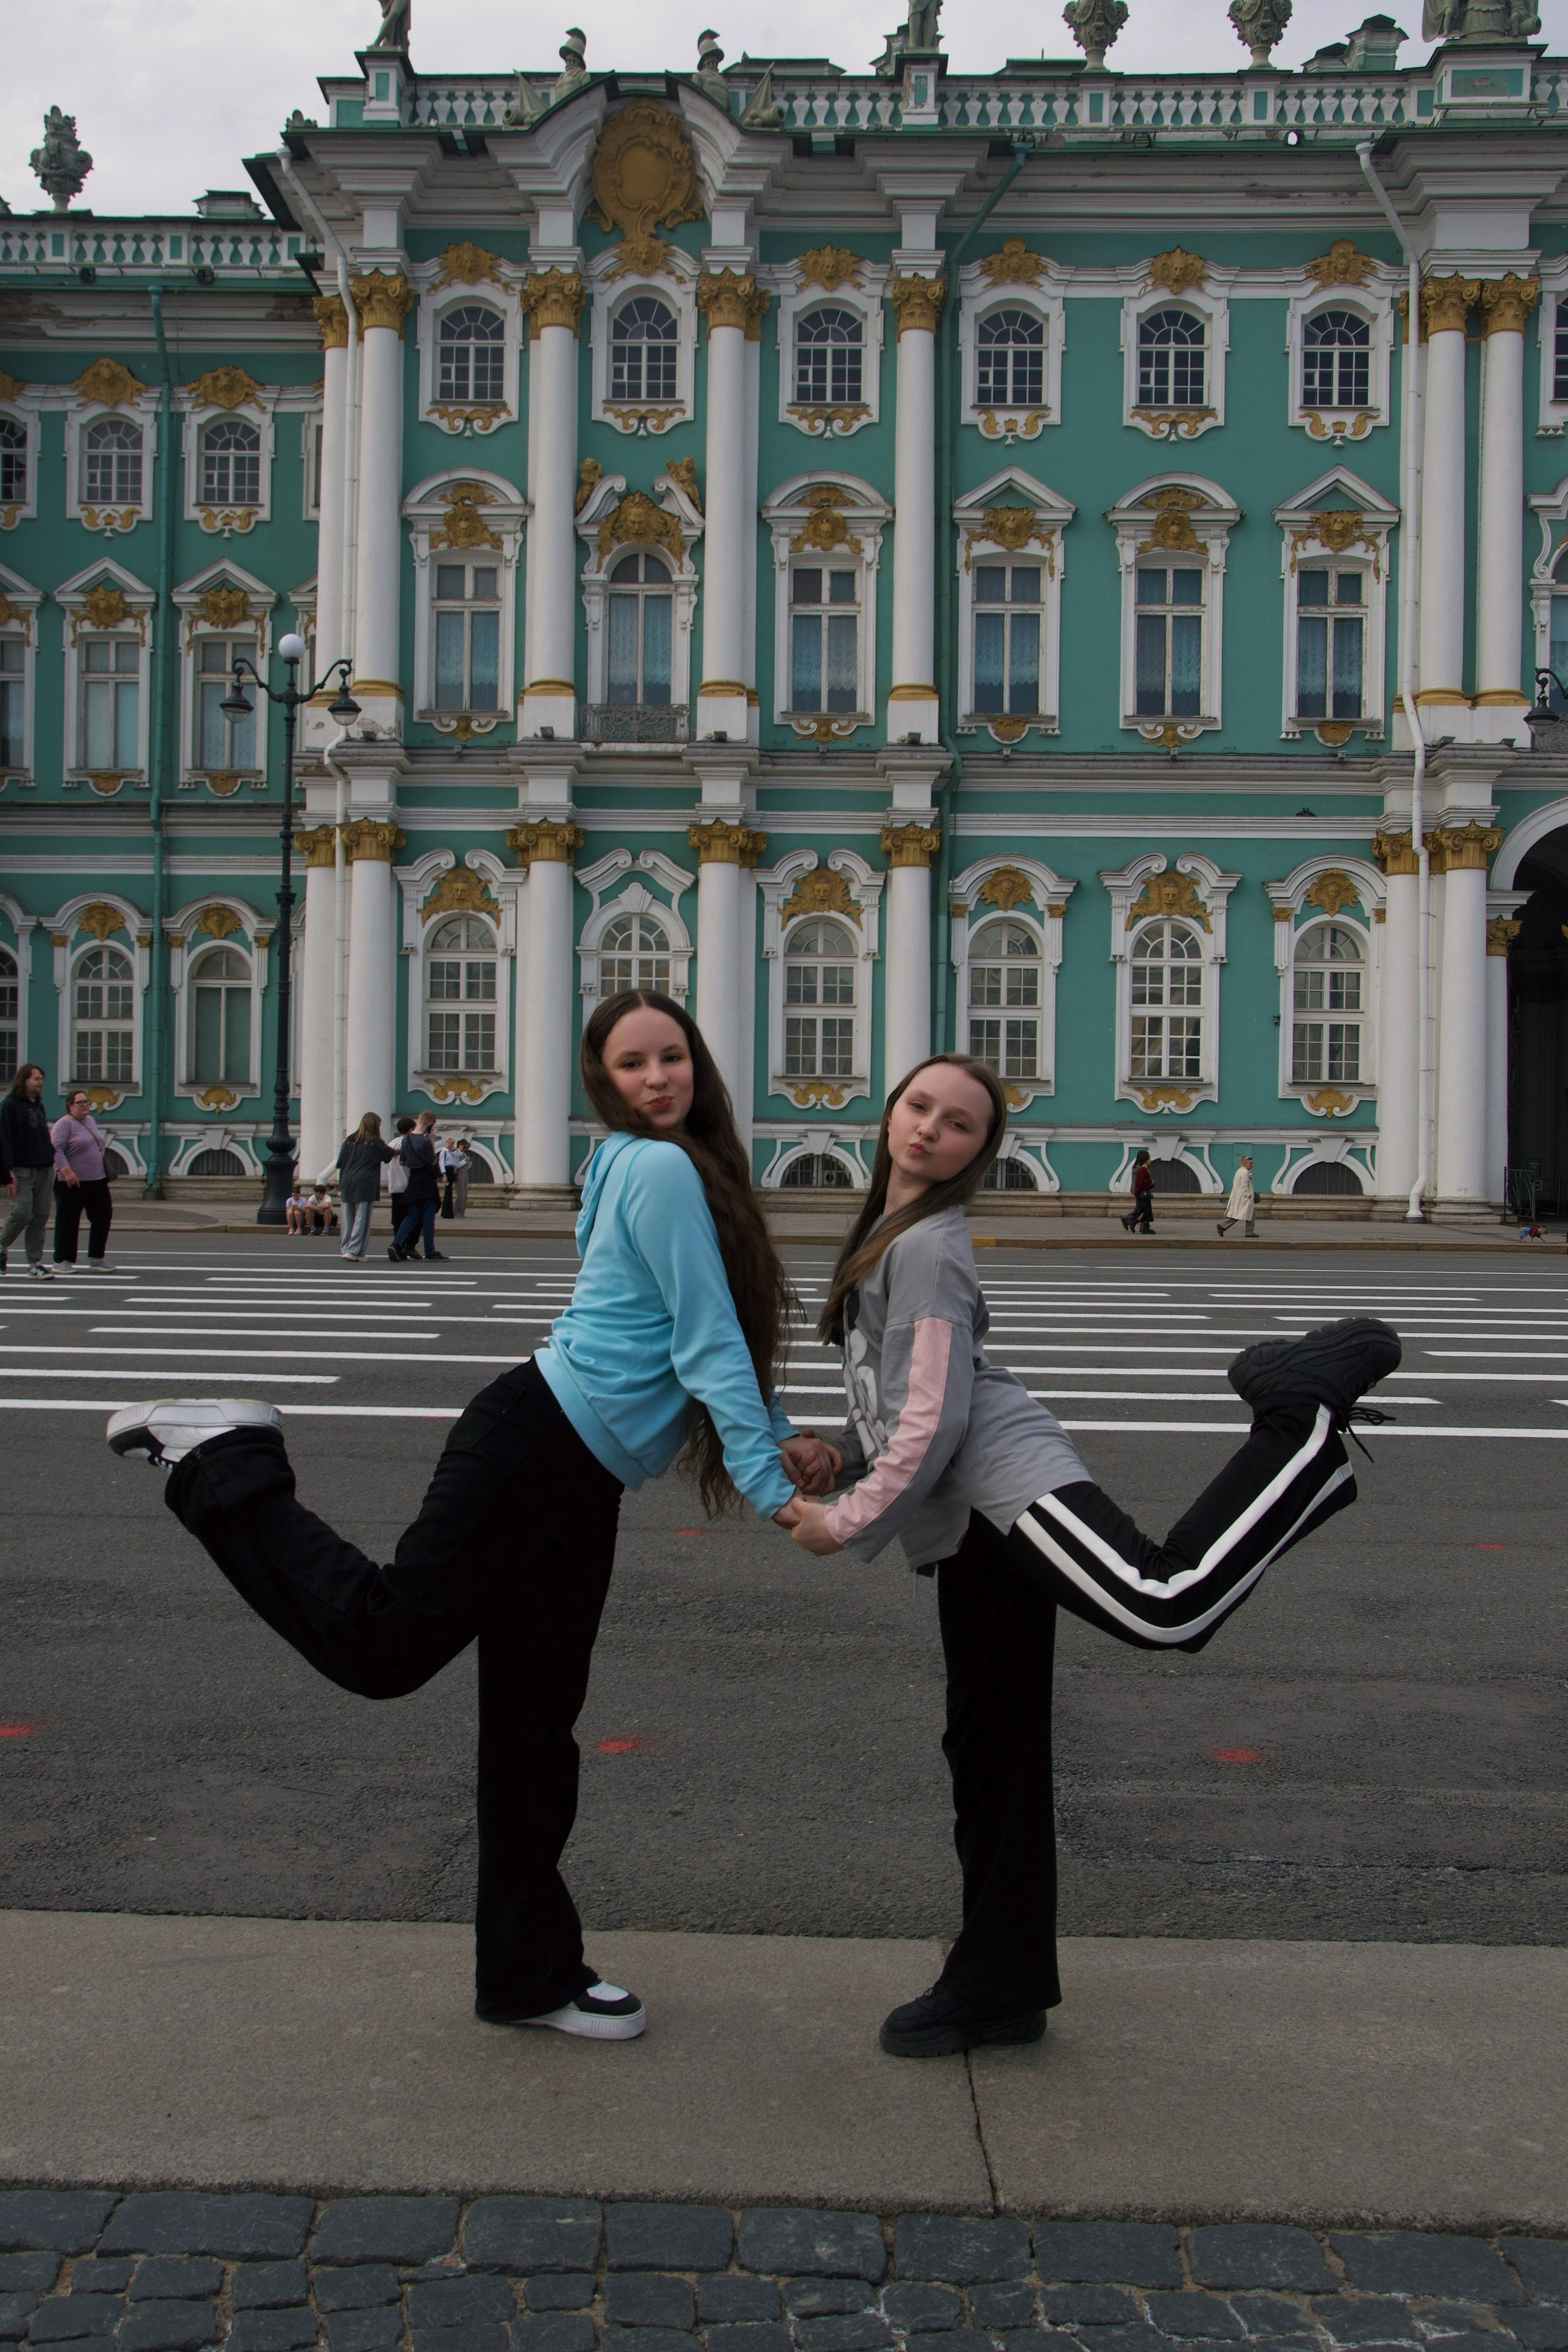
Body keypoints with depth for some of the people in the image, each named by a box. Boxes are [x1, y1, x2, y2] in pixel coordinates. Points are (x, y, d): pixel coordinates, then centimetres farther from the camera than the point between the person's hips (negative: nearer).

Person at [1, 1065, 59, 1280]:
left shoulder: (39, 1106, 18)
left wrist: (51, 1160, 16)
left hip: (45, 1170, 7)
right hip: (22, 1170, -7)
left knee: (41, 1216, 4)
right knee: (22, 1213, -12)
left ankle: (35, 1262, 7)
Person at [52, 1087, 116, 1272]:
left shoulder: (91, 1121, 16)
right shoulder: (64, 1124, -9)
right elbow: (56, 1149, -19)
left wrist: (105, 1164, 21)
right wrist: (66, 1171, -28)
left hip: (97, 1181, 8)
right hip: (73, 1183, -8)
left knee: (102, 1218, 6)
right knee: (68, 1222, -1)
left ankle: (97, 1259, 14)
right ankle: (62, 1261, 6)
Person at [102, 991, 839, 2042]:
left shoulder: (695, 1173, 20)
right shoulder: (660, 1169, -9)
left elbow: (718, 1339, 22)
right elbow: (709, 1343, -13)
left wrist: (783, 1433, 10)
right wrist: (766, 1482, -13)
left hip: (583, 1483, 10)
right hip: (540, 1437, -10)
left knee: (537, 1726, 13)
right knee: (382, 1642, -12)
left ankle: (531, 1975, 21)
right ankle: (229, 1460, 5)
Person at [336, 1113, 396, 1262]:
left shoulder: (349, 1141, 11)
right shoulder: (375, 1142, -1)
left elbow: (340, 1164, 10)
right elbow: (390, 1154, 13)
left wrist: (341, 1186, 14)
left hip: (347, 1183, 5)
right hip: (365, 1185, -5)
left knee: (348, 1219, 11)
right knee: (362, 1219, -4)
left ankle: (345, 1249, 14)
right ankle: (354, 1251, -9)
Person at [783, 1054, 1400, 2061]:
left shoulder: (927, 1246, -6)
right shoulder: (888, 1236, 24)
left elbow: (935, 1421, -12)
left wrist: (847, 1524, -7)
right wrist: (836, 1458, 20)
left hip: (1008, 1485, -9)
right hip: (972, 1527, 9)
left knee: (1165, 1607, -34)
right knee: (988, 1757, 13)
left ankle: (1304, 1431, -15)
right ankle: (997, 1989, 22)